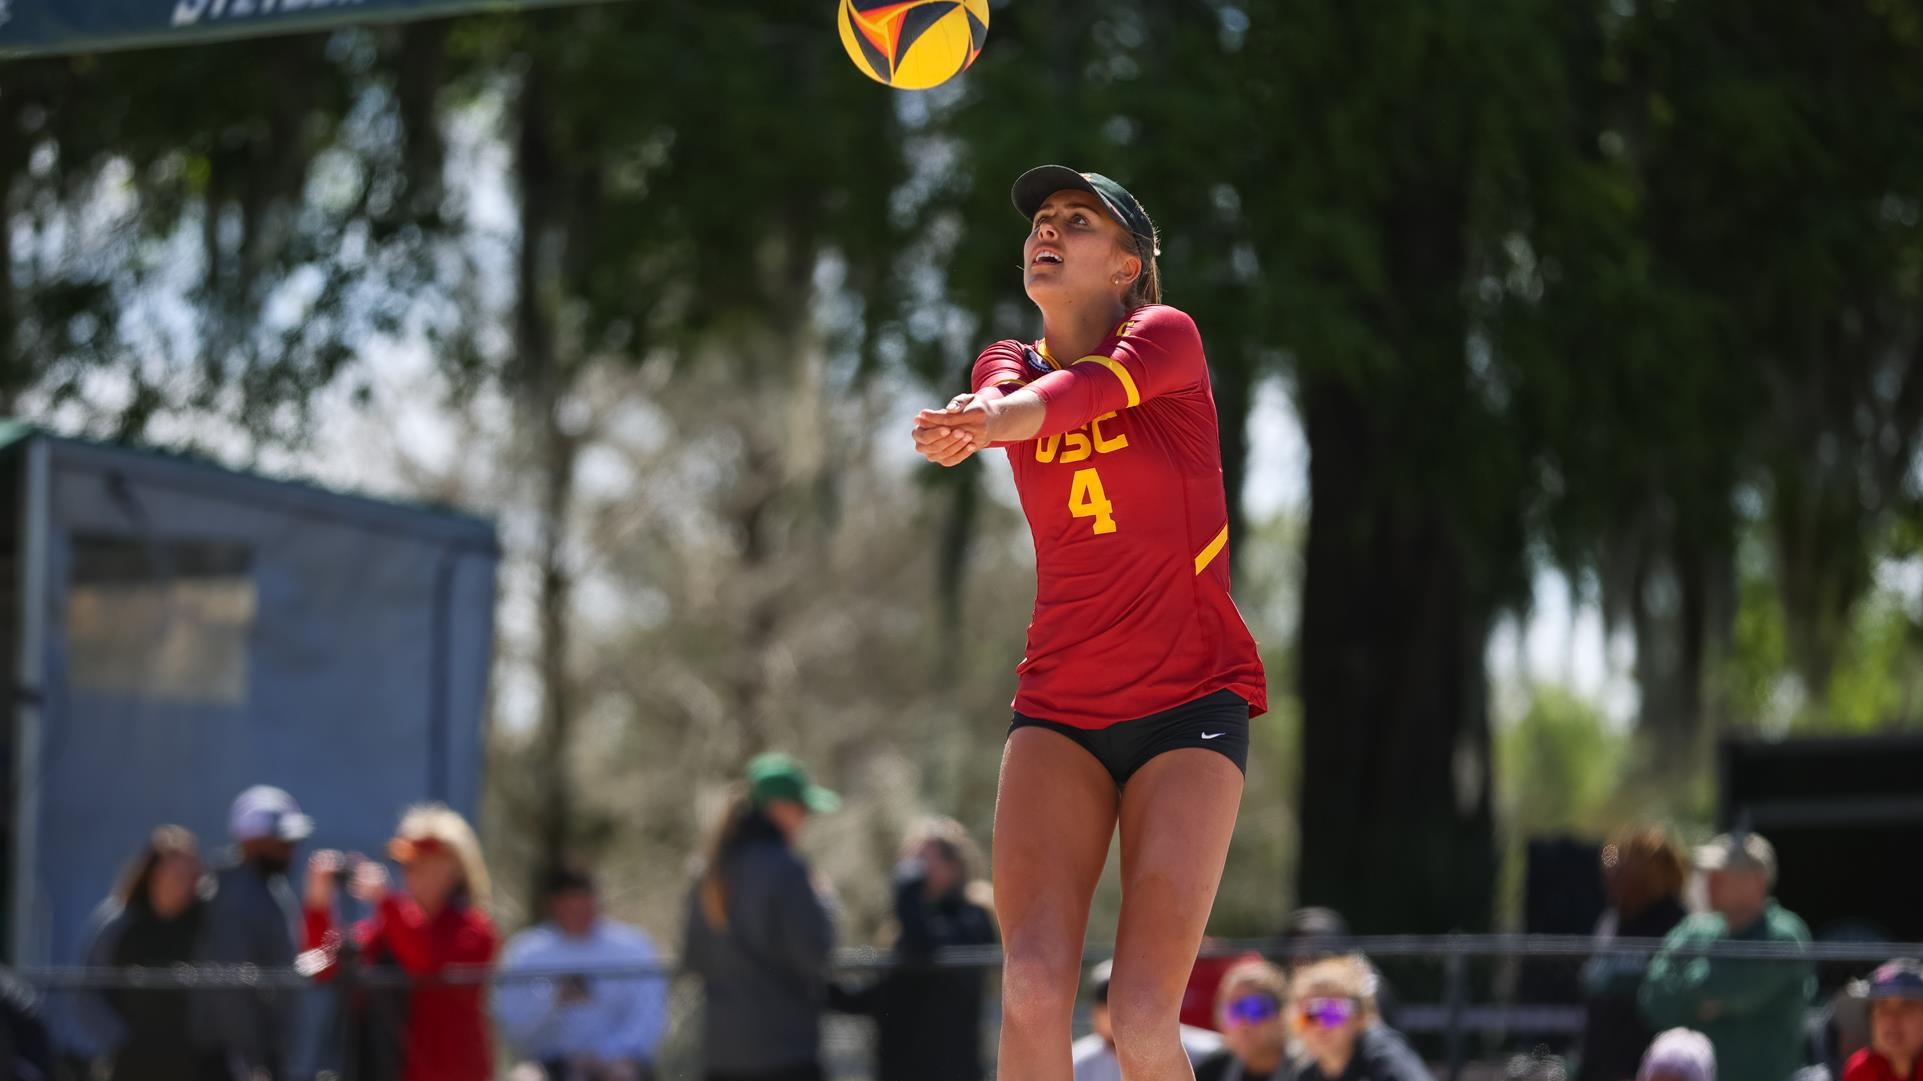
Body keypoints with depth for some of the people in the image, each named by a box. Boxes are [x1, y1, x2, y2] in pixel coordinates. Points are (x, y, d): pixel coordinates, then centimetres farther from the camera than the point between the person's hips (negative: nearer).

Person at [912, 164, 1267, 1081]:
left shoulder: (1165, 335, -4)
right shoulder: (1009, 363, 10)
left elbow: (1091, 386, -28)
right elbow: (1005, 395, -16)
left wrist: (1000, 418, -50)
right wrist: (967, 420, -42)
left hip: (1191, 703, -3)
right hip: (1058, 707, 3)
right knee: (1032, 987, -17)